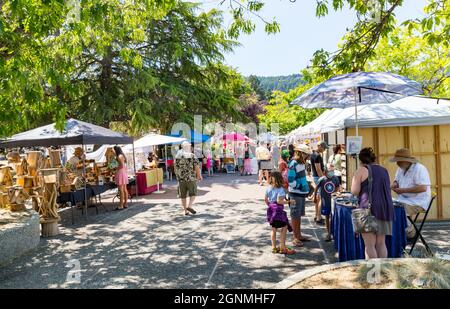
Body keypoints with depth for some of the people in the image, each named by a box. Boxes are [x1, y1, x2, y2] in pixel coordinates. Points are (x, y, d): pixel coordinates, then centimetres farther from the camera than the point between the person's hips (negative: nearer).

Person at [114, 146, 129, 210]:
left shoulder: (119, 156, -13)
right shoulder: (123, 156, 15)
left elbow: (121, 166, -19)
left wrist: (116, 168, -8)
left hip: (120, 173, -10)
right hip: (124, 173, 10)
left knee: (121, 190, -8)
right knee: (124, 189, 11)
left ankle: (121, 205, -7)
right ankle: (125, 204, 16)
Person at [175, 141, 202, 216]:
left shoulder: (177, 156, 5)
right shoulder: (192, 155, -7)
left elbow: (175, 168, 11)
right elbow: (197, 167, -11)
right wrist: (199, 175, 2)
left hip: (181, 179, 3)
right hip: (191, 178, -3)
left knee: (183, 195, 11)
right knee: (193, 193, 9)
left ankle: (185, 211, 13)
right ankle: (189, 206, -10)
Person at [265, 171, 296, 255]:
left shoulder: (269, 188, 5)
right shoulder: (280, 189, -15)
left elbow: (265, 199, 10)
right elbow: (279, 201, -21)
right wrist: (289, 202, -14)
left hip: (271, 209, 7)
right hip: (278, 210, -7)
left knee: (274, 229, 15)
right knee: (284, 228, 4)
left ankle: (274, 247, 21)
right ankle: (282, 248, 5)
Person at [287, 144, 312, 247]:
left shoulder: (301, 163, 10)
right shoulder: (293, 164, -17)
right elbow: (290, 180, -22)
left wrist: (307, 187, 14)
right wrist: (300, 186, -17)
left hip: (301, 193, 9)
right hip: (295, 194, -9)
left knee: (299, 215, 17)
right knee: (295, 216, 1)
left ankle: (299, 235, 29)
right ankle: (295, 238, 10)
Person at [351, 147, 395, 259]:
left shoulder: (361, 170, -3)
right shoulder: (384, 170, 15)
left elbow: (355, 191, -7)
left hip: (369, 208, -6)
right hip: (385, 208, 6)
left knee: (370, 245, -2)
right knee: (381, 243, 12)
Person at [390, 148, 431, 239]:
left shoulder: (419, 169, -16)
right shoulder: (401, 169, 11)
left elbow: (423, 188, -25)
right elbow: (397, 180, 26)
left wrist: (403, 190, -25)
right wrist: (395, 184, 0)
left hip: (418, 201, -8)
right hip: (404, 199, 8)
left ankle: (410, 234, -7)